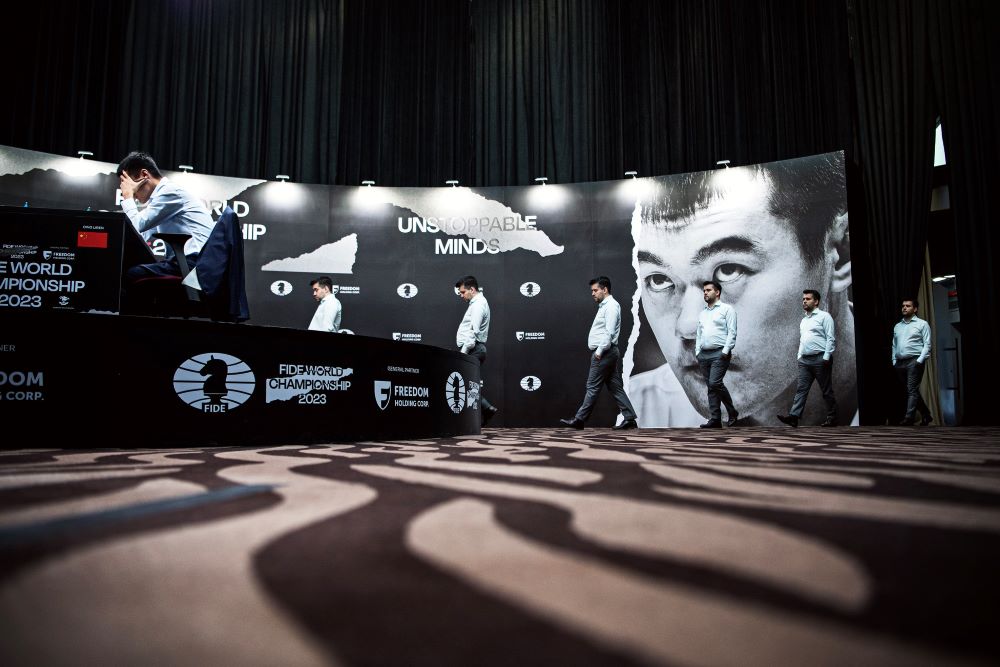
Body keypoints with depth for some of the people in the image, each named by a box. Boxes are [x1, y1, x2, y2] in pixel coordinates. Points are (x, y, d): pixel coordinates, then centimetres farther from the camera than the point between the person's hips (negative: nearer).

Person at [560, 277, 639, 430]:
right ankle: (629, 418, 9)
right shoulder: (604, 305, 20)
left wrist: (599, 351, -20)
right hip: (603, 352, 10)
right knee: (615, 387, 8)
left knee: (593, 387, -4)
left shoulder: (611, 306, -11)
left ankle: (579, 419, 1)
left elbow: (609, 332, -20)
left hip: (604, 353, -10)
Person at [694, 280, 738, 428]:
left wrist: (726, 351, -15)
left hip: (719, 353, -6)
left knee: (715, 383, -17)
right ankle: (715, 419, 5)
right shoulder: (702, 313, 20)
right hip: (704, 354, 6)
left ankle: (732, 412, 1)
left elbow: (732, 332, -7)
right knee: (710, 387, 4)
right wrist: (697, 352, 10)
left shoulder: (727, 309, 1)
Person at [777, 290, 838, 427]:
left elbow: (831, 338, -9)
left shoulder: (824, 316, -2)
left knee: (827, 390, 2)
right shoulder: (803, 320, 20)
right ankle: (794, 416, -11)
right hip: (804, 360, 6)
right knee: (801, 389, -3)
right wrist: (799, 356, 13)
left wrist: (826, 357, -16)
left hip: (820, 359, -6)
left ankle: (832, 418, 11)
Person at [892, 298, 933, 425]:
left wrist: (920, 360, -13)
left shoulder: (922, 324, 4)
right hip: (900, 362, 6)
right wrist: (894, 361, 8)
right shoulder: (897, 326, 19)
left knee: (912, 390, -12)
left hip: (914, 361, -6)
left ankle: (909, 418, -15)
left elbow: (927, 344, -3)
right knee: (909, 391, 9)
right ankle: (926, 414, 22)